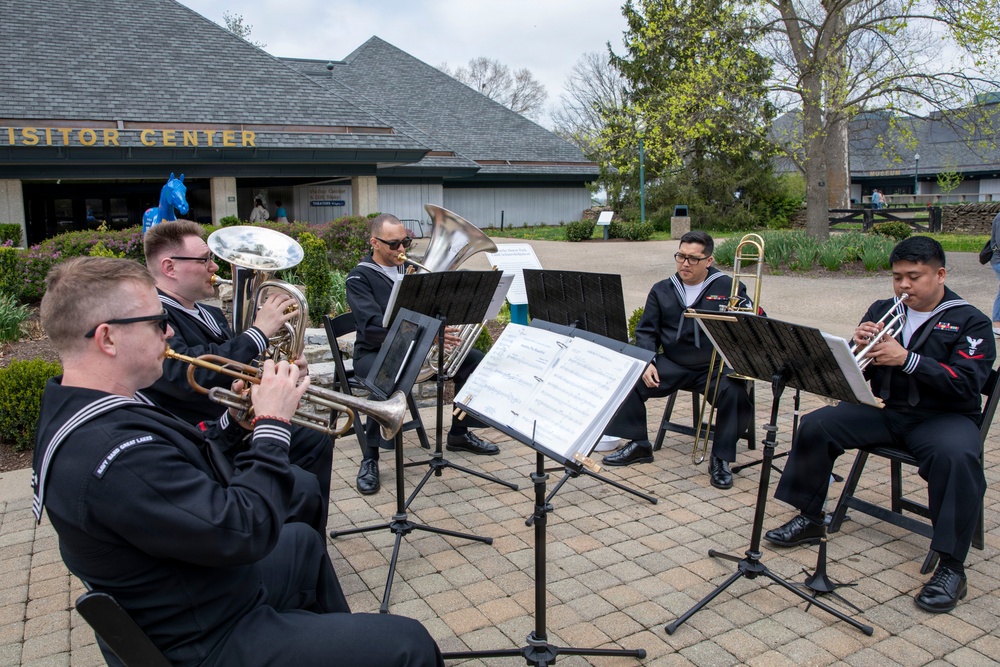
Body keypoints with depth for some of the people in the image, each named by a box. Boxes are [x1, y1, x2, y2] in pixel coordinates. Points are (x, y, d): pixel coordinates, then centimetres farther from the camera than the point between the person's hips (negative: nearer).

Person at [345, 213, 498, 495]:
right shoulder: (360, 278, -10)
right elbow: (373, 327, -26)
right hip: (375, 352, -6)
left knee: (473, 359, -7)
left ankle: (459, 434, 10)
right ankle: (370, 457, -24)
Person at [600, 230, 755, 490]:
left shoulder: (728, 287, 1)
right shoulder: (662, 290, 10)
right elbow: (646, 331, 10)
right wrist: (648, 362, -9)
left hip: (715, 367, -2)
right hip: (673, 365, 3)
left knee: (734, 392, -32)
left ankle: (720, 460, -13)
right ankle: (638, 445, -1)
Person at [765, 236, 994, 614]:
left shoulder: (970, 322, -3)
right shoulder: (883, 311, 9)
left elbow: (966, 383, -17)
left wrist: (907, 360, -26)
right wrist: (859, 347, -15)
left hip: (943, 417, -4)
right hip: (885, 411, 4)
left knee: (956, 456, -36)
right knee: (815, 426, -15)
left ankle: (951, 566, -23)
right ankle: (809, 520, -1)